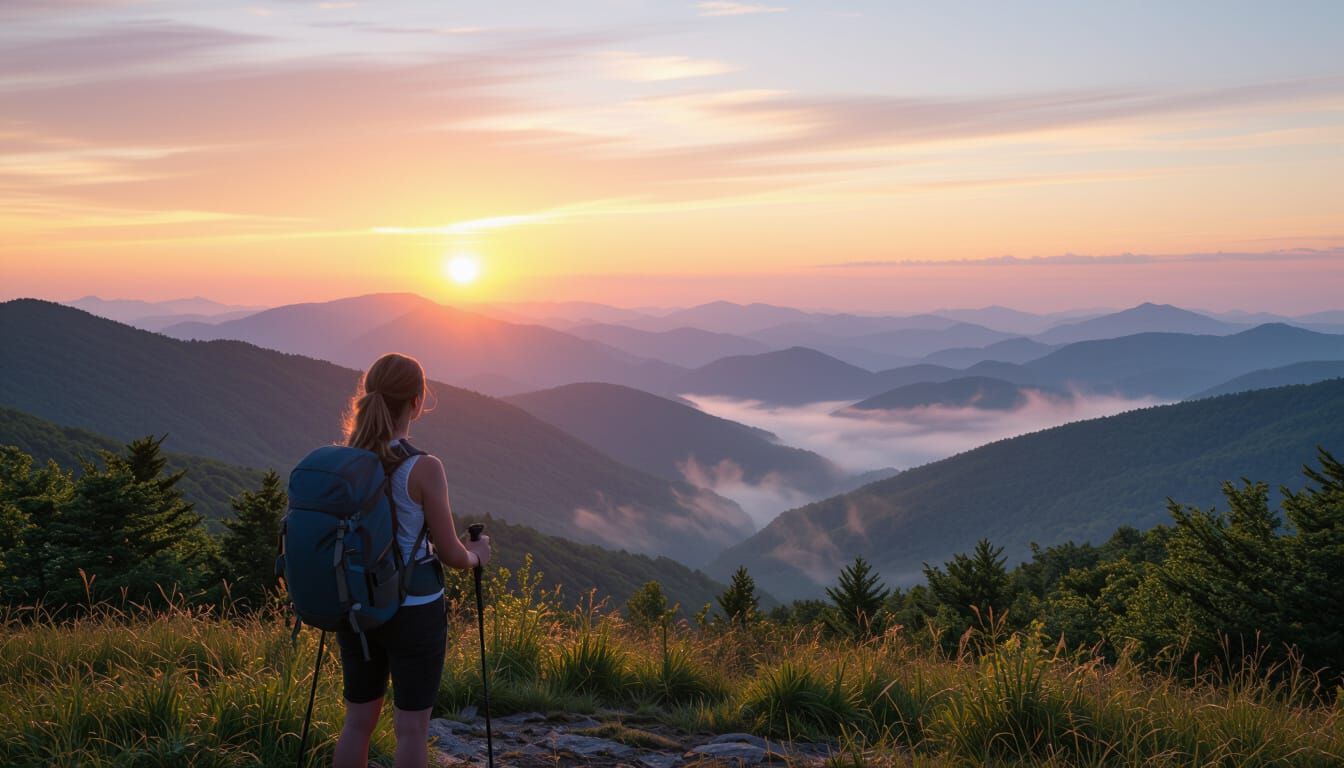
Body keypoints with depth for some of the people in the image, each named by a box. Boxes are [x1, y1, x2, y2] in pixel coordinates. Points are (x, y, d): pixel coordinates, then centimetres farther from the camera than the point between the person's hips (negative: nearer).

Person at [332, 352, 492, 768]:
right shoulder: (424, 468, -18)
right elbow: (450, 554, -12)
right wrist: (477, 554, 9)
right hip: (414, 611, -5)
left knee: (358, 720, 17)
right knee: (411, 728, 7)